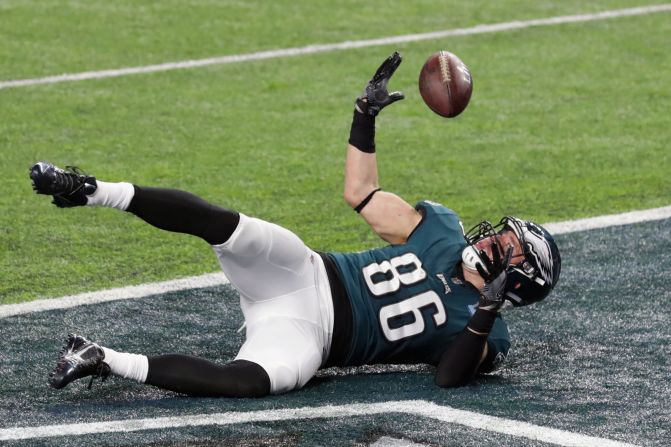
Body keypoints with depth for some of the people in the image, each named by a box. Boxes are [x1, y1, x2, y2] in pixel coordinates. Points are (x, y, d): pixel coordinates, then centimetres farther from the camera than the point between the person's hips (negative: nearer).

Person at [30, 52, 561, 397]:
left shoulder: (485, 333, 4)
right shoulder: (442, 228, 13)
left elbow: (451, 376, -14)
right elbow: (362, 194, 13)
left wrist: (483, 322, -27)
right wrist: (367, 115, 2)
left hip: (309, 337, -3)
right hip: (310, 277, 3)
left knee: (250, 381, -38)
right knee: (219, 222, -28)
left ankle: (106, 361, -31)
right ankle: (91, 191, -23)